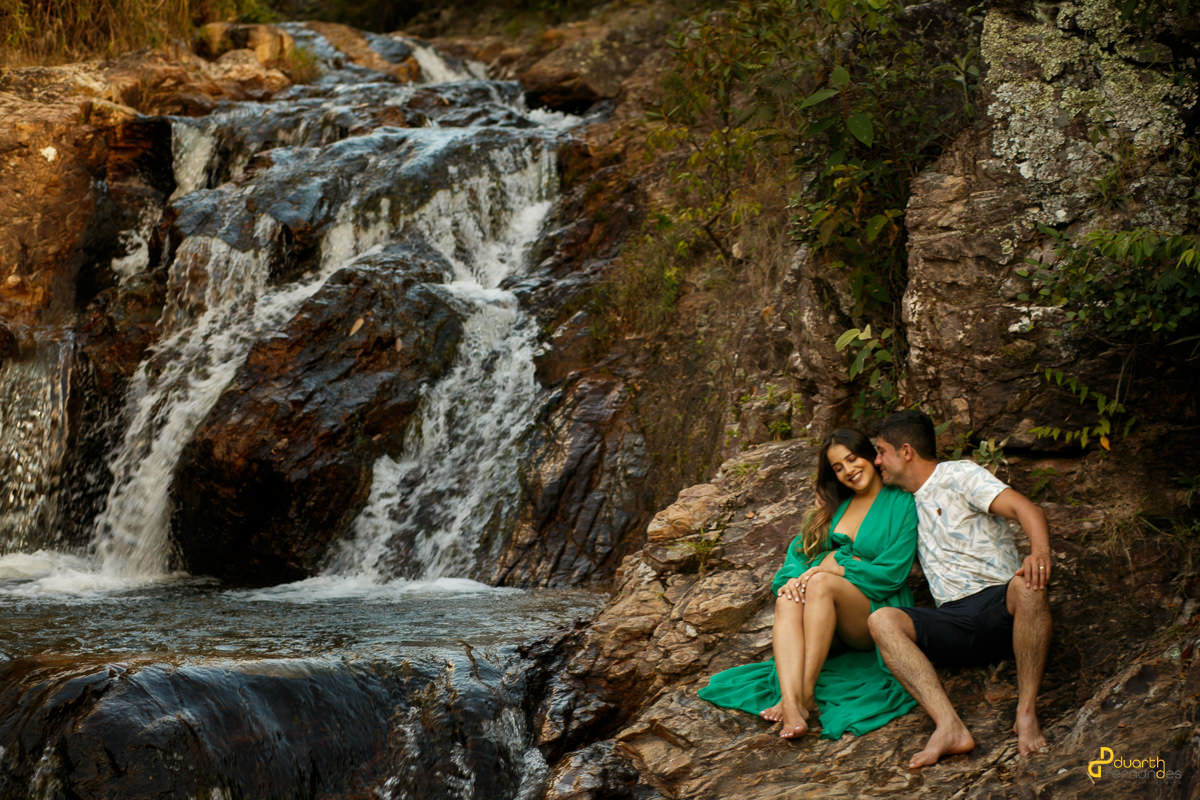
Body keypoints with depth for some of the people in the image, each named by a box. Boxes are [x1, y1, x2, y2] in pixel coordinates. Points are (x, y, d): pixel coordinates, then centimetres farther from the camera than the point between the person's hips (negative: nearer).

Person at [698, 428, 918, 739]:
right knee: (787, 599, -29)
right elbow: (798, 551, 13)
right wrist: (794, 576, -11)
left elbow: (892, 573, -7)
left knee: (821, 584, -34)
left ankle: (806, 695, -37)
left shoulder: (902, 504, 2)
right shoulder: (834, 507, 21)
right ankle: (791, 706, -51)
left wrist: (835, 568, -13)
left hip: (880, 610, -5)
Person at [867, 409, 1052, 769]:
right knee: (882, 620, -23)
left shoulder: (959, 475, 3)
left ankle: (1027, 713, -35)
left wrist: (1040, 551, -35)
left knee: (1029, 584, -39)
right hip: (955, 623, 5)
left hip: (1000, 605, -5)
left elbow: (1025, 508, -13)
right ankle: (950, 728, -42)